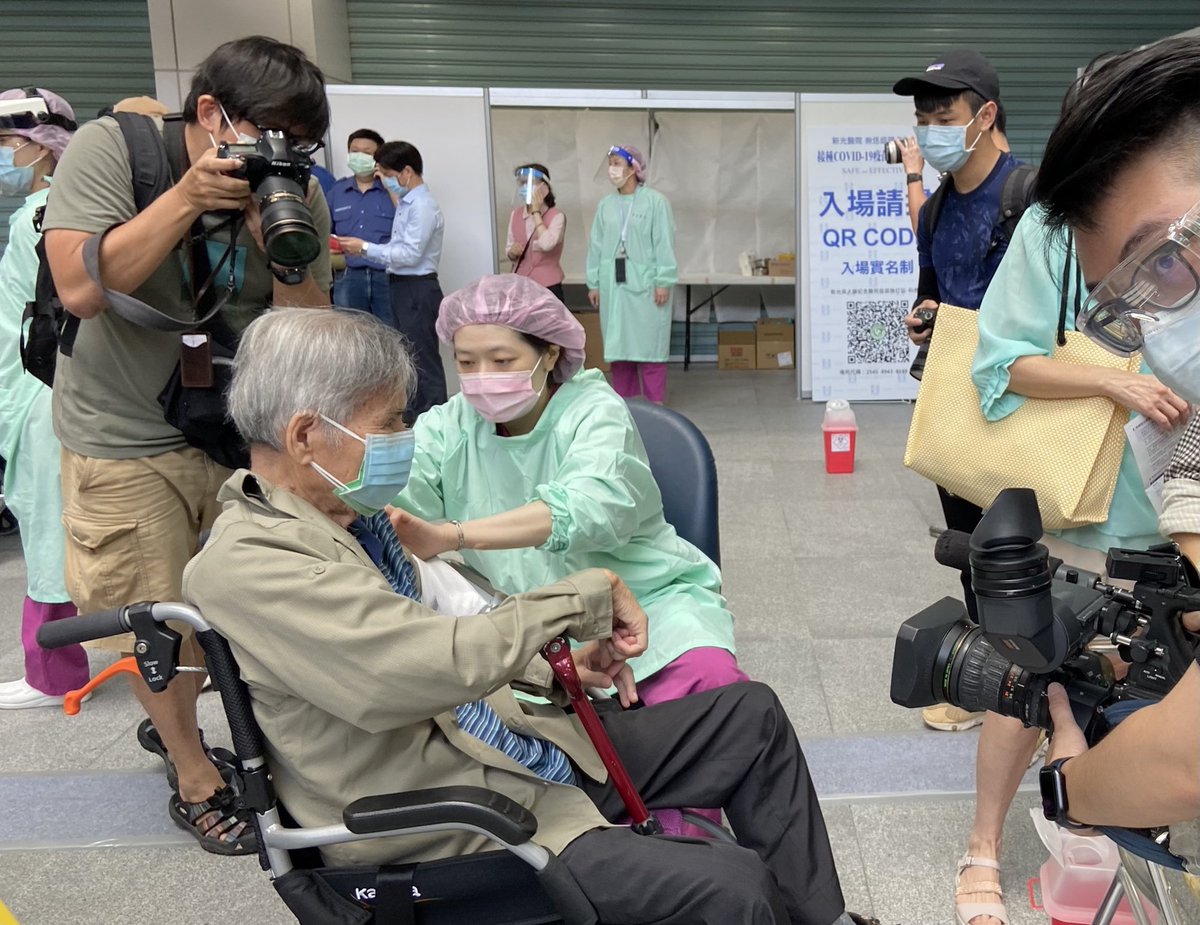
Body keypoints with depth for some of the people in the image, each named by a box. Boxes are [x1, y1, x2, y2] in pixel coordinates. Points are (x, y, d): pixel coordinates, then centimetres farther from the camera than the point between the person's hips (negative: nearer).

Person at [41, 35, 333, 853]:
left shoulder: (299, 196, -6)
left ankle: (172, 722, 41)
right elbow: (80, 288, -25)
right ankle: (193, 777, 30)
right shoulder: (108, 149, -13)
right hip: (125, 442, -3)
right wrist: (189, 198, -29)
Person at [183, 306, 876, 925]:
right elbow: (442, 666, -32)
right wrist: (585, 595, -18)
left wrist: (551, 666, 7)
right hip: (466, 831, -9)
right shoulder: (244, 566, -22)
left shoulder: (350, 513, 6)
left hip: (526, 744, 9)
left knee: (752, 714, 10)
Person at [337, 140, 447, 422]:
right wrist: (359, 251, 4)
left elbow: (410, 253, -20)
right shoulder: (405, 204, 15)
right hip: (402, 288, 10)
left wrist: (365, 248, -14)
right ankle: (412, 421, 24)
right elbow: (398, 250, 14)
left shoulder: (423, 205, -14)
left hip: (417, 290, -10)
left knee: (423, 361, -6)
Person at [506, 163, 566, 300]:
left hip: (548, 286, -4)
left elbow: (546, 244, -27)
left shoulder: (556, 216, -9)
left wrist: (536, 212, -18)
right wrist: (513, 252, -11)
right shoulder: (515, 214, 7)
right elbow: (509, 251, 13)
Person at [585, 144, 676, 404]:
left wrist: (663, 282, -12)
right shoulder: (605, 205, 10)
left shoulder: (655, 201, -4)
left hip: (645, 284, -4)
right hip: (613, 284, 5)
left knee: (649, 344, -1)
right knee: (618, 343, 8)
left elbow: (664, 244, -7)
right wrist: (594, 283, 8)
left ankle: (654, 407, 5)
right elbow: (596, 246, 11)